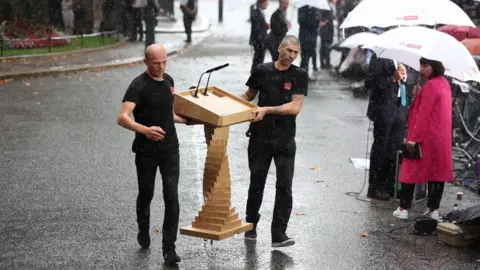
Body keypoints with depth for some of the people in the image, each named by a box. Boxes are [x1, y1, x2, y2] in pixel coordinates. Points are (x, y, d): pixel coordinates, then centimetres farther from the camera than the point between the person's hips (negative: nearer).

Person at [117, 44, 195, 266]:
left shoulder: (168, 80, 6)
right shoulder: (139, 86, -15)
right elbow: (122, 118, -29)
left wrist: (186, 120, 26)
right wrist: (145, 129, -43)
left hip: (170, 149, 4)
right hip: (146, 151, -4)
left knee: (172, 198, -4)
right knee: (146, 195, 14)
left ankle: (169, 247, 3)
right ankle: (143, 231, 41)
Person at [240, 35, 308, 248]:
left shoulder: (299, 75, -3)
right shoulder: (262, 71, 2)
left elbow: (295, 107, -13)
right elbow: (248, 95, 17)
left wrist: (267, 110, -22)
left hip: (285, 140, -1)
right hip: (260, 137, 1)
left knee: (284, 186, -6)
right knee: (256, 184, 13)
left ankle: (279, 234, -2)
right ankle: (251, 226, 31)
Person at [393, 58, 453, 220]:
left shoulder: (430, 85, -16)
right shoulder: (444, 83, 11)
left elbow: (423, 113, -19)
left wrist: (414, 137, -19)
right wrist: (420, 95, 6)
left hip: (425, 136, -8)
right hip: (441, 136, 8)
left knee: (412, 169, 0)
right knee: (436, 170, 10)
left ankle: (404, 208, 1)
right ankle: (434, 209, 13)